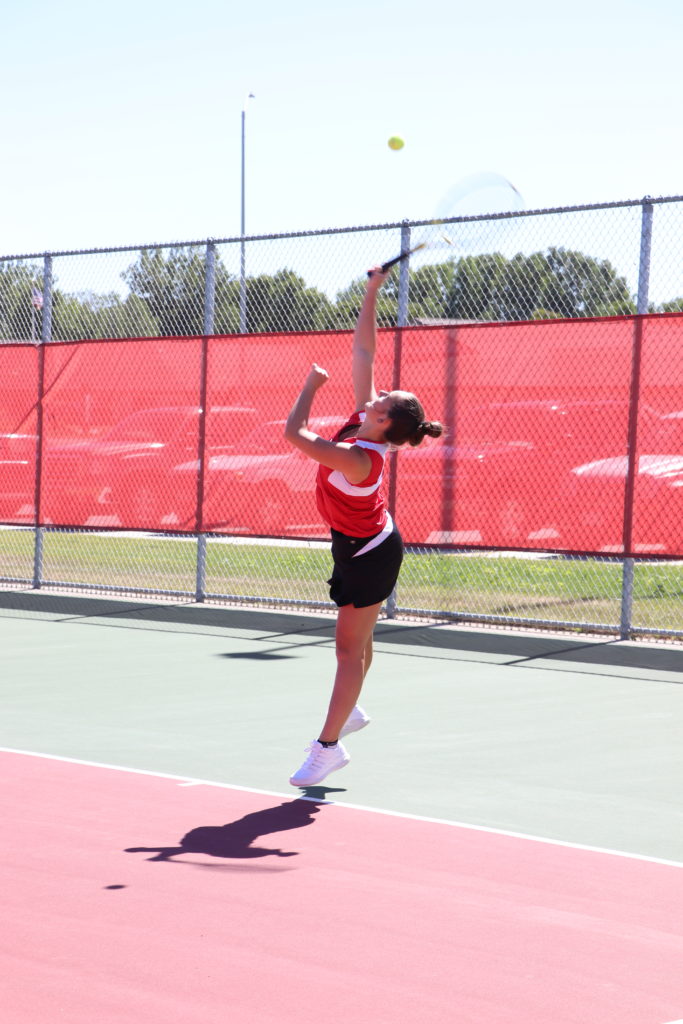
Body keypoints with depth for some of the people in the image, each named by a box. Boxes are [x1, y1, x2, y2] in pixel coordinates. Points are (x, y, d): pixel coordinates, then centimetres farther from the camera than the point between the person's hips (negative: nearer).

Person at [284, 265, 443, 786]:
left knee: (350, 646, -4)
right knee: (356, 640, 24)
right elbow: (364, 349, -6)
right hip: (361, 544, 9)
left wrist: (312, 384, -20)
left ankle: (328, 745, 0)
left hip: (369, 556, -9)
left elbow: (295, 433, -35)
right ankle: (350, 710, 41)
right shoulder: (364, 418, -13)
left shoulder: (357, 459, -36)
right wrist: (372, 293, -10)